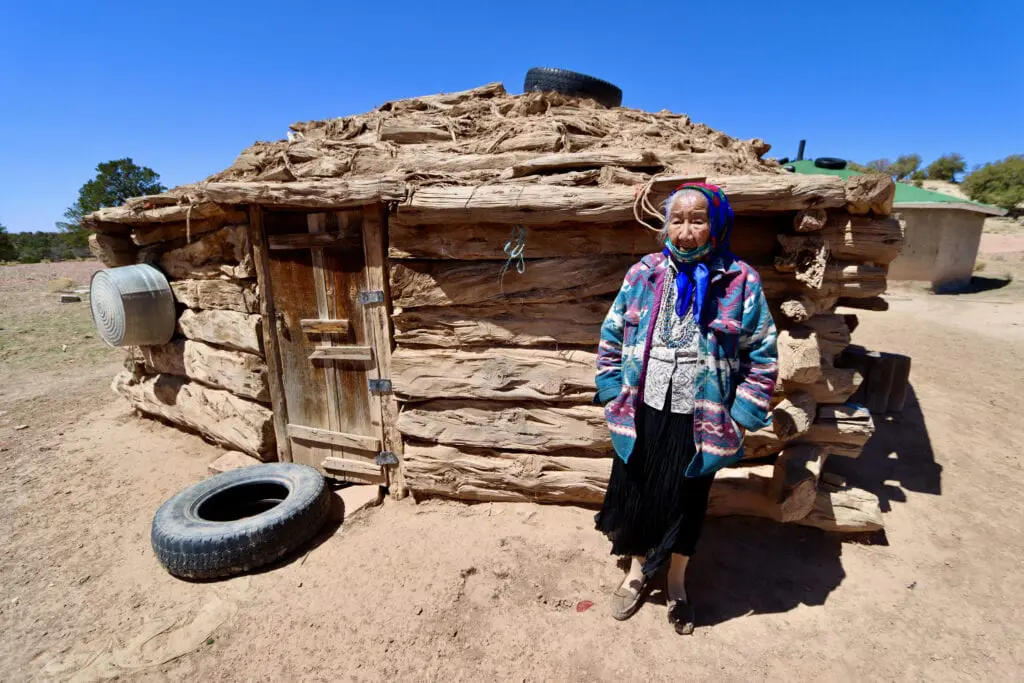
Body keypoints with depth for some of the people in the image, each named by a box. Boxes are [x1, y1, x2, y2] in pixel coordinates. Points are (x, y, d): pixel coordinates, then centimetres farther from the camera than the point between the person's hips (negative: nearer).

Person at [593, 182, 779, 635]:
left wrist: (739, 419, -6)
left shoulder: (741, 282, -8)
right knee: (636, 493, 16)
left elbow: (761, 357, -3)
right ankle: (638, 570, 44)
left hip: (700, 419, -1)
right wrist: (614, 396, 2)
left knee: (686, 501, 16)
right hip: (642, 413, 2)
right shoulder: (643, 273, -2)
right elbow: (611, 338, 5)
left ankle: (676, 583, 44)